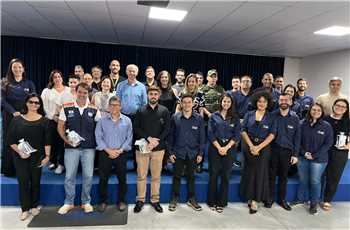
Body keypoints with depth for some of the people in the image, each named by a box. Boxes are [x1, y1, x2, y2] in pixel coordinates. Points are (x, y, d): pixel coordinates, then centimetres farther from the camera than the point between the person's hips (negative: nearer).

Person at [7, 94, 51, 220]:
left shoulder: (44, 120, 0)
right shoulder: (17, 120, 1)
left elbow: (47, 140, -2)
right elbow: (11, 140, 0)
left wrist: (47, 156, -8)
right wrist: (19, 152, -13)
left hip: (37, 157, 0)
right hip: (20, 157, 0)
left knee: (35, 182, 10)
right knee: (23, 182, 2)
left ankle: (34, 206, 26)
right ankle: (25, 209, 16)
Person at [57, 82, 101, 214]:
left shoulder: (94, 111, 1)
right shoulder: (67, 109, 1)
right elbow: (60, 127, 6)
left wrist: (97, 142, -4)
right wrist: (66, 139, -8)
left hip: (89, 148, 0)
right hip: (71, 147, 0)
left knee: (88, 176, 6)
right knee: (69, 176, 6)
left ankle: (86, 202, 24)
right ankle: (69, 202, 25)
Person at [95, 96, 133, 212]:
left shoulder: (127, 121, 1)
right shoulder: (102, 120, 1)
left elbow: (129, 138, -1)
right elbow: (98, 137, -3)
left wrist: (120, 150, -12)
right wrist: (108, 150, -12)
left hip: (121, 154, 0)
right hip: (105, 153, 0)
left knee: (122, 179, 7)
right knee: (103, 178, 7)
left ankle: (121, 201, 24)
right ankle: (103, 201, 25)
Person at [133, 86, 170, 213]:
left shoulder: (164, 111, 4)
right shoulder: (141, 111, 6)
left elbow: (167, 129, -1)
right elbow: (136, 128, 0)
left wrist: (155, 142, -11)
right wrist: (148, 138, -13)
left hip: (158, 148, 0)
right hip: (142, 147, 0)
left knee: (156, 176, 8)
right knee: (141, 176, 5)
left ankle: (155, 200, 22)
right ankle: (140, 200, 20)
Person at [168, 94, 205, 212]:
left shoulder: (199, 118, -1)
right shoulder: (175, 117, -2)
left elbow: (202, 137, 1)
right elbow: (171, 135, 1)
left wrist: (200, 153, -2)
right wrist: (170, 152, -1)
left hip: (193, 153, 1)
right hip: (178, 152, 0)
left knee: (191, 176, 13)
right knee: (176, 176, 9)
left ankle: (191, 199, 28)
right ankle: (174, 199, 24)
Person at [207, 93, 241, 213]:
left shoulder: (235, 118, 7)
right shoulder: (214, 116, 5)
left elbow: (237, 135, 0)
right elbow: (210, 133, -1)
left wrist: (226, 148, -11)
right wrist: (219, 147, -11)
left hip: (229, 148, 1)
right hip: (215, 148, 0)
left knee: (225, 176, 4)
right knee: (213, 175, 3)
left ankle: (221, 202, 16)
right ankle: (212, 201, 17)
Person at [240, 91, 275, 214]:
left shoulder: (270, 117, 2)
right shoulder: (249, 114, 6)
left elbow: (272, 135, -5)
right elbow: (243, 131, 1)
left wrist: (259, 147, -13)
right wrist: (251, 146, -10)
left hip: (263, 147, -1)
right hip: (248, 146, 1)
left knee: (259, 172, -1)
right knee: (249, 172, 6)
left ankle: (255, 201, 5)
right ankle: (249, 197, 21)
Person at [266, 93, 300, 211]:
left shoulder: (295, 118, 0)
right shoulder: (272, 115, -3)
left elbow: (297, 137, 2)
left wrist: (295, 154, -1)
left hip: (287, 151, 1)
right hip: (273, 149, -1)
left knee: (283, 176, 13)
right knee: (272, 175, 8)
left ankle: (282, 199, 28)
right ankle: (270, 198, 23)